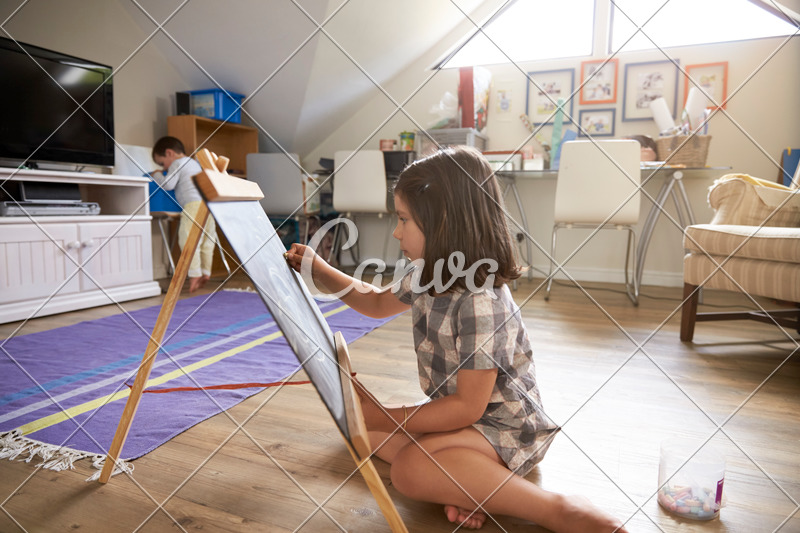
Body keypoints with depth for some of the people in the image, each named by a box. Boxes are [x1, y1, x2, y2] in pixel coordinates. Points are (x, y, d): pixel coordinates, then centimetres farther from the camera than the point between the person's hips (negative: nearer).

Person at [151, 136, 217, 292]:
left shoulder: (177, 164, 3)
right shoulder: (194, 163, 30)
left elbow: (168, 184, -5)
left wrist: (157, 175, 12)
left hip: (194, 204, -9)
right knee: (207, 241, 10)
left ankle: (195, 274, -15)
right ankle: (206, 272, 13)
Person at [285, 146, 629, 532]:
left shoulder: (479, 302, -30)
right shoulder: (428, 276, -2)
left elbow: (467, 407, -26)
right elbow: (379, 302, 18)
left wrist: (383, 418, -20)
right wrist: (317, 269, 10)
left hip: (506, 428, -9)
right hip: (462, 412, 10)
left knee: (410, 469, -32)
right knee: (357, 416, 5)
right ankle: (459, 486, -9)